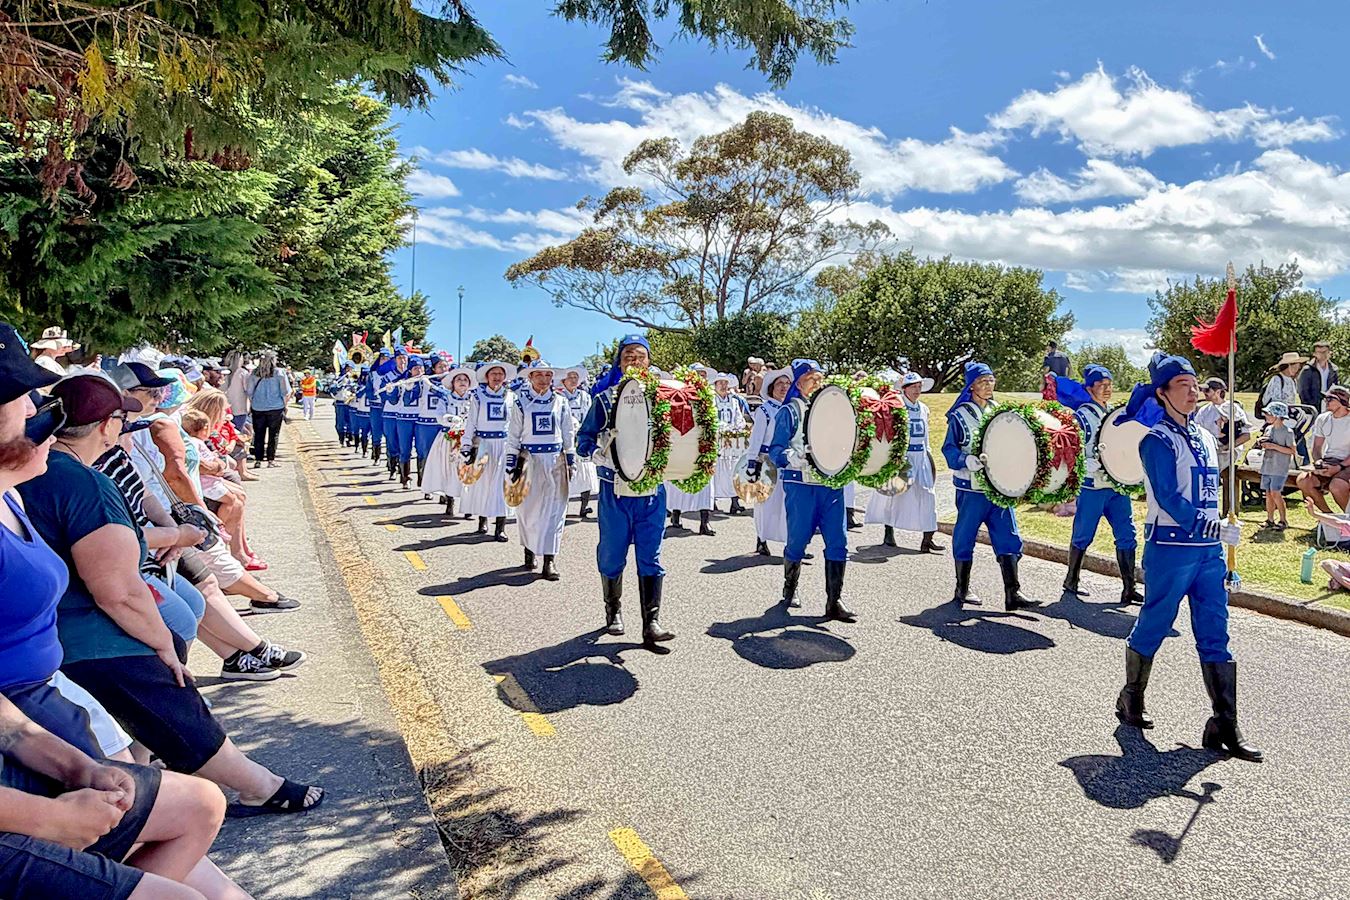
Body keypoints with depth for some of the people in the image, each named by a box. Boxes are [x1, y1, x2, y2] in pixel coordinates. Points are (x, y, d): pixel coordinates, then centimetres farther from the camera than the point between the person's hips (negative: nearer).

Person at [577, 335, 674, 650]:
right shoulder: (605, 397, 1)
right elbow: (585, 438, 4)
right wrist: (600, 455, -16)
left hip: (652, 487, 1)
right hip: (615, 487, -1)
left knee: (650, 556, -2)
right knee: (612, 552, 10)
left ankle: (651, 623, -1)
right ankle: (613, 611, 30)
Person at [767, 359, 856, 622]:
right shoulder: (790, 411, -1)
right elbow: (775, 451, -7)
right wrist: (797, 457, -25)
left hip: (832, 484, 4)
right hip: (801, 484, -4)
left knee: (838, 541, -2)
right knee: (798, 540, 4)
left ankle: (835, 601, 4)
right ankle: (789, 591, 27)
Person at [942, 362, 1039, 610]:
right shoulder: (959, 415, -5)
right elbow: (949, 449, -8)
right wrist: (968, 461, -26)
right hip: (971, 486, -5)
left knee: (1008, 536, -1)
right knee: (965, 536, 3)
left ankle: (1012, 593, 1)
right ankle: (962, 590, 17)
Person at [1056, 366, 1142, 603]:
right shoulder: (1082, 416, -7)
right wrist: (1100, 466, -24)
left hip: (1117, 486, 6)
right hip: (1092, 486, -6)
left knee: (1127, 535, 0)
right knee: (1083, 536, 5)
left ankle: (1129, 588, 4)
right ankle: (1071, 581, 21)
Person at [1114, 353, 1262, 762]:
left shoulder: (1205, 439, 15)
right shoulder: (1157, 440, -9)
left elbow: (1211, 494, 20)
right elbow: (1168, 498, -18)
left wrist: (1222, 555, 20)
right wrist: (1215, 528, -24)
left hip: (1209, 550, 7)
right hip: (1170, 548, -7)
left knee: (1215, 635, 5)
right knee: (1153, 626, 5)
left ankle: (1224, 726, 8)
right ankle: (1132, 698, 25)